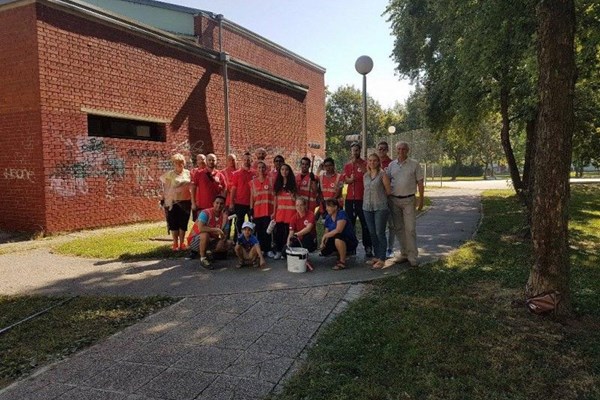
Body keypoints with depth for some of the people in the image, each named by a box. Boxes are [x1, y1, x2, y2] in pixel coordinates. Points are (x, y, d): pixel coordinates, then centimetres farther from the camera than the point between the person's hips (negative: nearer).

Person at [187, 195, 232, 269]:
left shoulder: (224, 216, -5)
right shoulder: (206, 213, -21)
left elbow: (225, 235, -11)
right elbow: (200, 228, -37)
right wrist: (216, 230, -32)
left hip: (210, 241, 6)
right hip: (194, 240, -6)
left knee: (228, 243, -5)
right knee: (205, 234, -37)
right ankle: (203, 259, -18)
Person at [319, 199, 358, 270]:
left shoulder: (341, 214, -20)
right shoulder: (328, 217, 2)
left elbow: (338, 230, -30)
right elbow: (326, 232, 6)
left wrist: (324, 236, -21)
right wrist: (323, 242, -14)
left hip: (351, 241, -8)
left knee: (337, 237, -37)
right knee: (324, 251, -9)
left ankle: (342, 262, -20)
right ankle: (344, 252, 17)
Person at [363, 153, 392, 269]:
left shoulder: (382, 174, -4)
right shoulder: (366, 176, 12)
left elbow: (388, 191, -3)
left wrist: (379, 195, 8)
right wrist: (364, 203, 14)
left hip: (380, 207, -6)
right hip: (367, 207, 6)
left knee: (380, 233, -5)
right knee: (372, 233, 10)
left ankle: (382, 259, 1)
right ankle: (376, 256, 22)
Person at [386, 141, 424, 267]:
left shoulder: (414, 165, 0)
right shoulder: (391, 165, 8)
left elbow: (420, 182, 1)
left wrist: (421, 199, -5)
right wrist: (386, 198, 5)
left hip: (408, 200, -3)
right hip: (394, 200, 4)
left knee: (410, 228, -5)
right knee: (398, 228, 8)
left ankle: (412, 256, 0)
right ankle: (404, 253, 19)